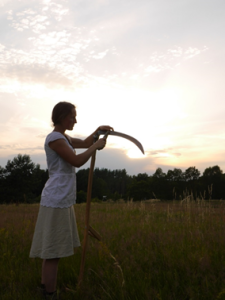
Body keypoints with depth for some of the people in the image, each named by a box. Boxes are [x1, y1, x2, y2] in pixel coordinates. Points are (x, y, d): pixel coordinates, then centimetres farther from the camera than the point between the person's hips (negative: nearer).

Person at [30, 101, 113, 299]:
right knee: (53, 252, -4)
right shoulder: (54, 138, -13)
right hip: (56, 201, -10)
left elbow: (84, 143, 28)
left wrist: (98, 131, 13)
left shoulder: (63, 138, 16)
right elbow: (77, 161, -18)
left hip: (61, 200, 10)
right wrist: (96, 146, -6)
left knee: (51, 251, 14)